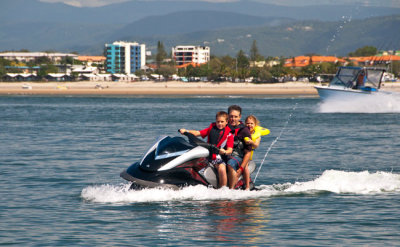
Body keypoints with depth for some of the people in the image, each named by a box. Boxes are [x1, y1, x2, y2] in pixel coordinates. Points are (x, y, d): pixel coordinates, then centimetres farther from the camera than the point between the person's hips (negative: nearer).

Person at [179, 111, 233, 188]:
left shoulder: (229, 135, 5)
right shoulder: (211, 129, 17)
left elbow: (230, 150, -5)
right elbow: (198, 133, 13)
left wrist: (225, 152, -29)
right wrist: (186, 131, -2)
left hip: (219, 157, -4)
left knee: (222, 169, -34)